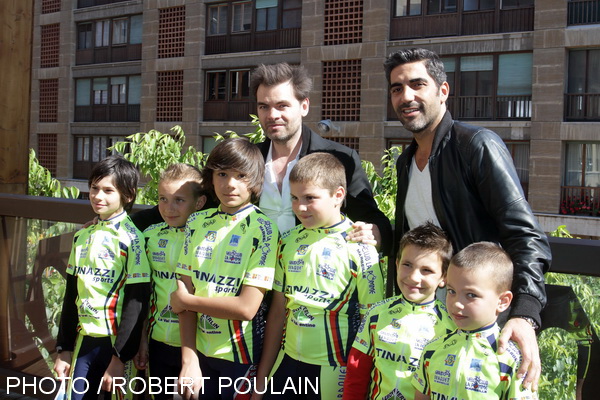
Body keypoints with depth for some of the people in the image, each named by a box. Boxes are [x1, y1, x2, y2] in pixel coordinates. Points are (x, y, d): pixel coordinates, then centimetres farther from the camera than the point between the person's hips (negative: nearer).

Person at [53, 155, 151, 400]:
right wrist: (64, 349, 10)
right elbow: (72, 294, 12)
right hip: (84, 341, 5)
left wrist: (120, 357, -15)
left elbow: (137, 301, -13)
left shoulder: (132, 238, -10)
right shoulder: (83, 236, 8)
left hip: (117, 342, -5)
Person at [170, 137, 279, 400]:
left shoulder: (263, 228, -13)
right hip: (201, 351, 4)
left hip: (242, 355, -4)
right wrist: (188, 360, -9)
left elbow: (246, 307, -19)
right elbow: (185, 291, -2)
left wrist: (186, 301, -8)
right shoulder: (197, 223, 1)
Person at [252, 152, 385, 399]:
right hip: (288, 362, 4)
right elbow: (278, 311, 8)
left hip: (334, 371, -4)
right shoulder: (289, 242, 3)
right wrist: (262, 378, 8)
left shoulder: (359, 248, -11)